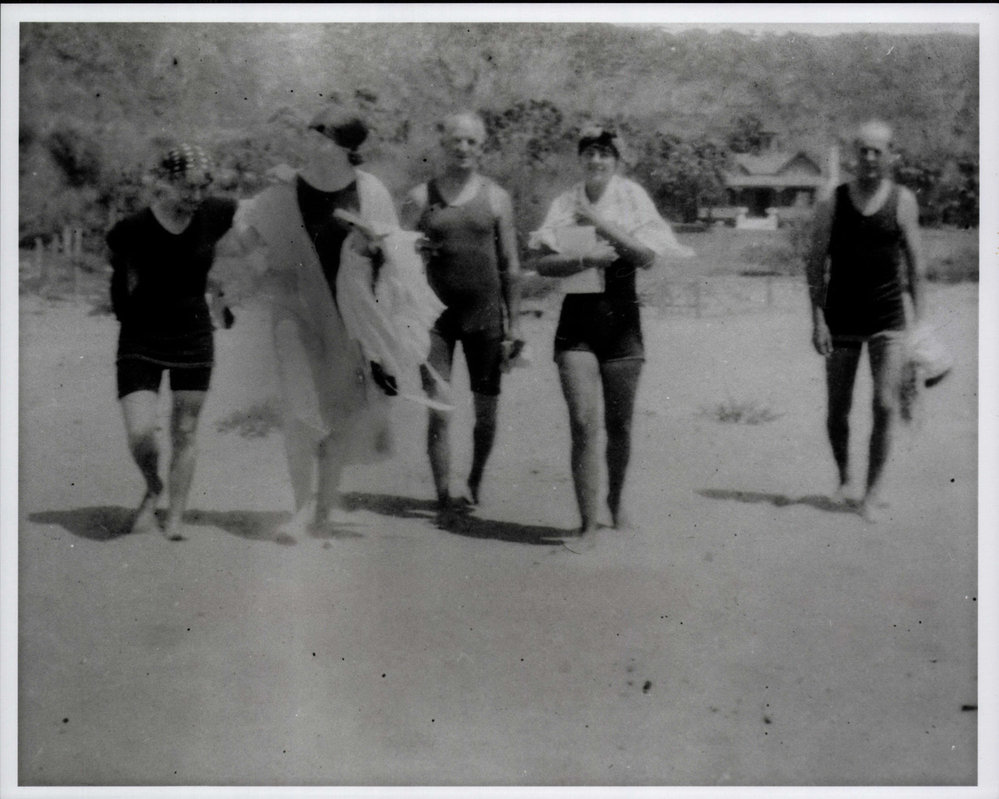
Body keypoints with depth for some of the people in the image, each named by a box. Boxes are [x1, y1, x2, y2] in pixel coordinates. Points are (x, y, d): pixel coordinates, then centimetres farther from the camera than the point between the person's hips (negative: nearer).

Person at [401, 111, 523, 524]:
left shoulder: (495, 197, 4)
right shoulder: (420, 197, 4)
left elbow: (510, 265, 6)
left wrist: (514, 323, 3)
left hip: (484, 312, 1)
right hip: (436, 313, -1)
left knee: (486, 410, 7)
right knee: (439, 411, -7)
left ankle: (474, 484, 29)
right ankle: (444, 498, 0)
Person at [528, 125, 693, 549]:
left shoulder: (631, 197, 1)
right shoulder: (564, 204, 4)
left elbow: (648, 256, -12)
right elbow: (542, 263, -3)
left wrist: (598, 221, -16)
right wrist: (585, 258, -18)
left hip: (621, 315, 0)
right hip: (577, 313, 0)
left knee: (618, 423, 9)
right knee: (582, 422, -10)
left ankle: (616, 499, 34)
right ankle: (588, 523, -6)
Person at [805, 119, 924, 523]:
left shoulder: (902, 201, 0)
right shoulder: (832, 203, -1)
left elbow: (914, 260, 5)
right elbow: (816, 263, 0)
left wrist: (916, 315, 1)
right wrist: (817, 319, -6)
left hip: (888, 318, 0)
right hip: (842, 318, 1)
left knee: (885, 404, -9)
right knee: (838, 409, 8)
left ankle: (873, 491, 2)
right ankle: (843, 478, 30)